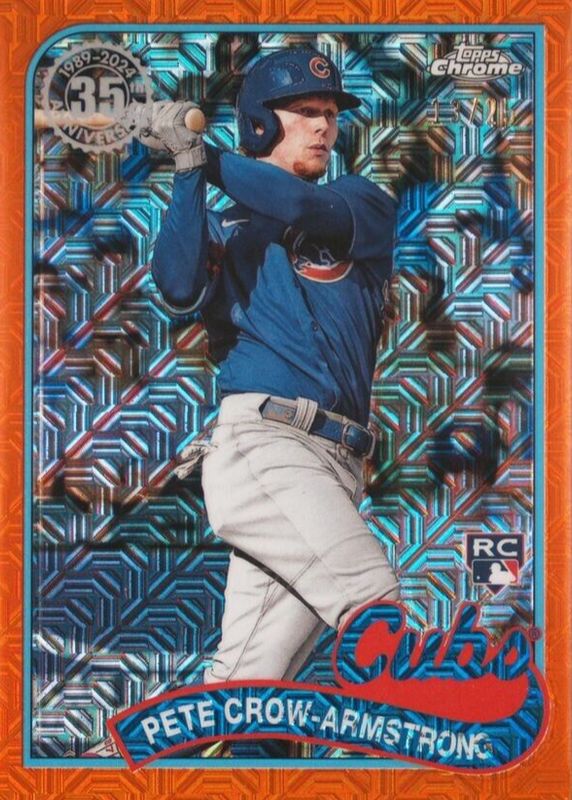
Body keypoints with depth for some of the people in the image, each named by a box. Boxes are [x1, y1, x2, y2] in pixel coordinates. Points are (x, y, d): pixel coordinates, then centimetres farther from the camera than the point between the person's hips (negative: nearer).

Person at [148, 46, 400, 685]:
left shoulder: (365, 205, 19)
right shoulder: (225, 230, 15)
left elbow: (302, 207, -4)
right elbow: (177, 289, -7)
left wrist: (207, 156, 1)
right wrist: (188, 170, -8)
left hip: (339, 463, 3)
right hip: (263, 441, -3)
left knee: (249, 675, 0)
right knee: (372, 598, -22)